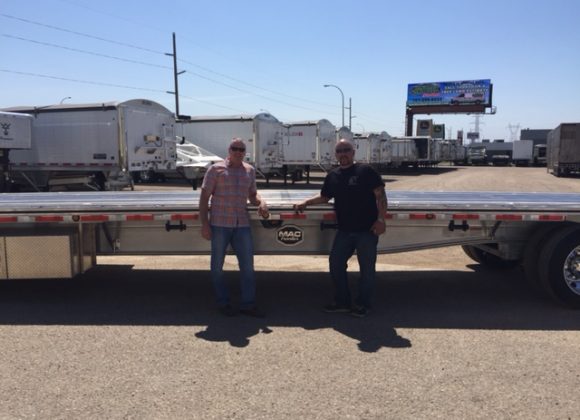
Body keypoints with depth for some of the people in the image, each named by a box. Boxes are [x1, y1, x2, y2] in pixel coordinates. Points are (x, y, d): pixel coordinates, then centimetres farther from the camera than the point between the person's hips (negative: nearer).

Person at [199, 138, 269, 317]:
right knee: (217, 264, 7)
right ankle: (223, 303, 22)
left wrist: (261, 203, -1)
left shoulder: (250, 170, 11)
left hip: (242, 224, 4)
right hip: (219, 223, -3)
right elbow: (204, 197, -3)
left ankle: (248, 304, 13)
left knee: (248, 264, 3)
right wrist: (204, 224, -9)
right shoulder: (216, 169, -2)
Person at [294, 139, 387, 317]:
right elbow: (324, 197, 25)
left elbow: (380, 195, -8)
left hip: (367, 229, -5)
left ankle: (363, 304, 19)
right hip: (344, 230, 5)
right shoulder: (332, 176, 12)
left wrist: (380, 219, -15)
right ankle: (342, 302, 23)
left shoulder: (365, 171, -4)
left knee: (367, 267, 4)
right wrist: (305, 203, 13)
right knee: (335, 264, 8)